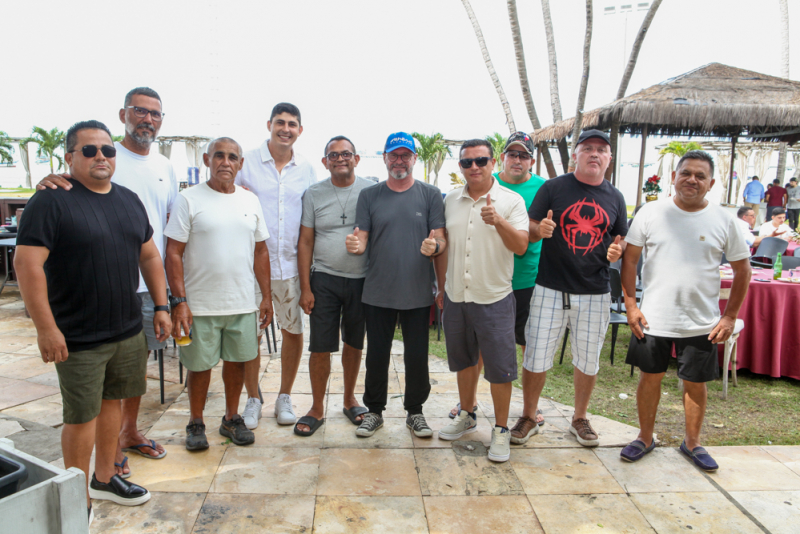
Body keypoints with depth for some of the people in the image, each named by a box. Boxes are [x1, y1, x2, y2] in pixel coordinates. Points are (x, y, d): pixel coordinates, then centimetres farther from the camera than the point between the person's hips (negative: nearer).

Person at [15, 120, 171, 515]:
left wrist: (161, 306, 10)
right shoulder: (51, 201, -11)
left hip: (128, 331, 6)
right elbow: (27, 264, -16)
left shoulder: (129, 200, 9)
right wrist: (46, 328, -18)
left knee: (110, 402, 17)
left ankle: (105, 478, 35)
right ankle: (79, 502, 22)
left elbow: (149, 255, 14)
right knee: (81, 416, 5)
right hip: (78, 339, -6)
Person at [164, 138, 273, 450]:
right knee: (200, 365, 8)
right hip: (200, 304, -3)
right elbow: (173, 253, -8)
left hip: (243, 303, 4)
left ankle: (231, 418, 30)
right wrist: (179, 301, -15)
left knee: (236, 360, 13)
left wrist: (266, 296, 8)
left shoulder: (250, 201, 8)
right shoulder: (189, 199, -5)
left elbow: (260, 251, 12)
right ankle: (196, 423, 27)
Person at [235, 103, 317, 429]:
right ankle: (253, 399, 23)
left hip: (290, 264, 2)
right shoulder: (247, 162, 1)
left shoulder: (306, 170, 8)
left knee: (293, 331, 8)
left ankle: (284, 397, 26)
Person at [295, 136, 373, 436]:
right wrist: (305, 287, -3)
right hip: (325, 279, 0)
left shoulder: (370, 191, 1)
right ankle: (317, 409, 18)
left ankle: (349, 399, 33)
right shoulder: (314, 194, 2)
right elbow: (305, 242, 2)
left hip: (362, 280, 1)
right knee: (320, 347, 1)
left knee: (354, 343, 14)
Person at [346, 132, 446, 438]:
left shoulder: (430, 195, 3)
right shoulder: (369, 195, 6)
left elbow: (442, 240, 0)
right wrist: (355, 245, -21)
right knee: (377, 355, 9)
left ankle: (415, 411, 28)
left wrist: (434, 246, -23)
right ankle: (374, 411, 28)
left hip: (418, 293, 0)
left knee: (417, 356, 7)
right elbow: (361, 238, 2)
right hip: (378, 293, 1)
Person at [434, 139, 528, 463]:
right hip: (456, 298, 4)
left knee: (500, 368, 2)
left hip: (494, 299, -4)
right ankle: (466, 416, 38)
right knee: (464, 360, 19)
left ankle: (501, 430, 19)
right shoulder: (450, 200, 7)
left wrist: (499, 222, -31)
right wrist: (442, 287, 13)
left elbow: (521, 246, -14)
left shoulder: (511, 201, -5)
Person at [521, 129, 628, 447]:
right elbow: (528, 230, 0)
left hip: (595, 293, 3)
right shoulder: (553, 188, 0)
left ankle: (580, 418, 32)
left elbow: (622, 239, 17)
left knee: (588, 359, 13)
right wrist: (539, 230, -23)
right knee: (537, 356, 2)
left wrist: (618, 250, -6)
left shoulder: (615, 197, 9)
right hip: (551, 289, -3)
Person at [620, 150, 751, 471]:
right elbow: (629, 259, 0)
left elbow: (742, 269, 6)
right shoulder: (652, 213, -3)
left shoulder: (723, 221, -1)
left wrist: (730, 316, 1)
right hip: (653, 318, 0)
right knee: (651, 376, 11)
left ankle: (692, 443, 32)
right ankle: (645, 438, 29)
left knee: (696, 383, 11)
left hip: (701, 323, 1)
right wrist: (630, 305, -5)